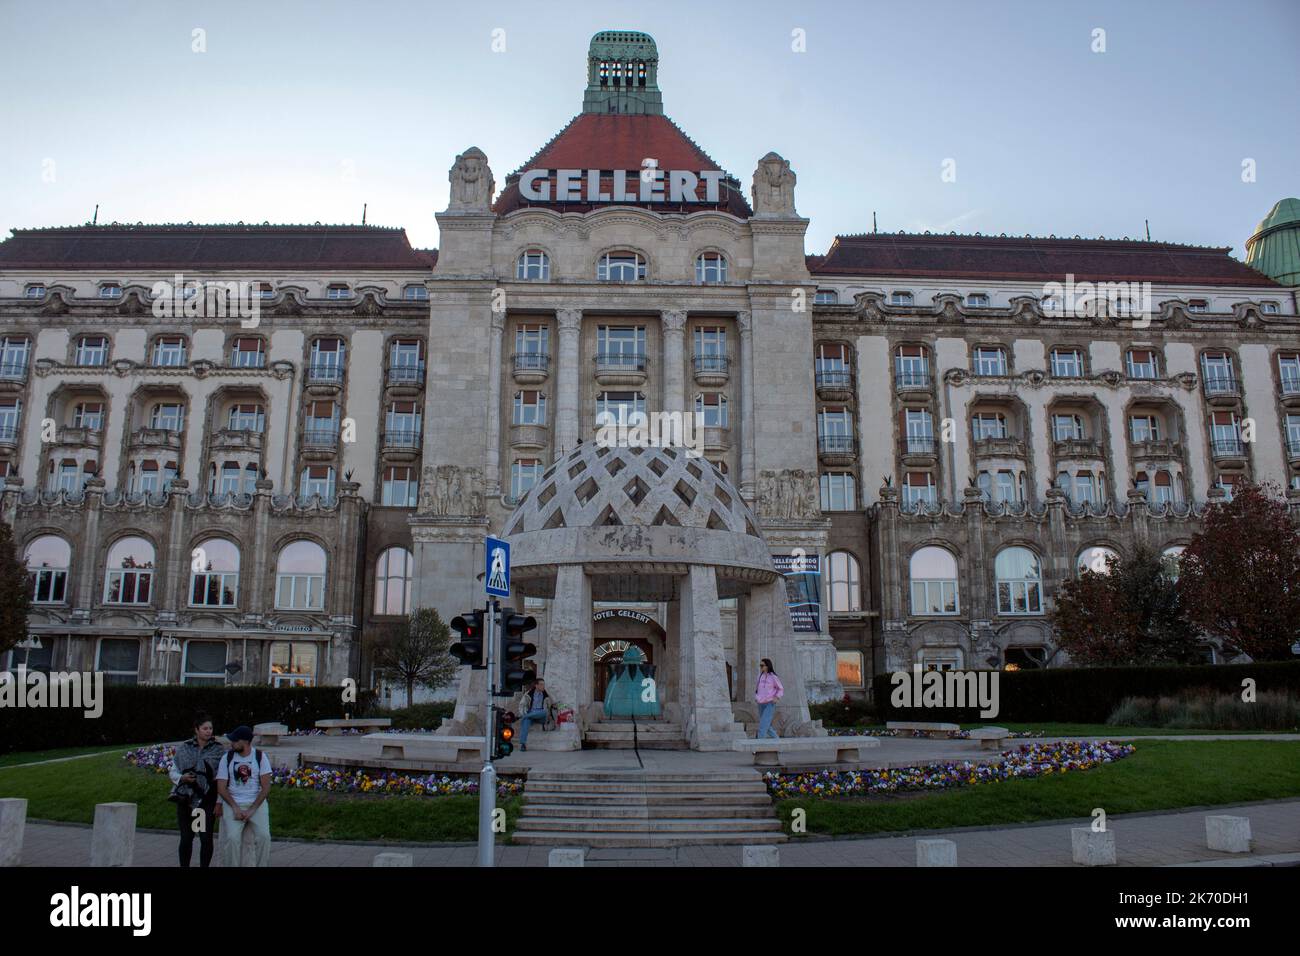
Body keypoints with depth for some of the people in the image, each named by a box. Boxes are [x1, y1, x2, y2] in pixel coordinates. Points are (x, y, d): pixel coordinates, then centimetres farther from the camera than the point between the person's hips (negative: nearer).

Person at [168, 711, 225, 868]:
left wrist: (220, 802, -6)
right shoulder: (183, 748, 4)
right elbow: (172, 771, 10)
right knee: (186, 837, 4)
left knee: (206, 838, -1)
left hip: (207, 800, -1)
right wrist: (182, 778, -12)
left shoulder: (219, 750, 0)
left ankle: (204, 866, 10)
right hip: (185, 799, 1)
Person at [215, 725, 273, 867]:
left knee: (264, 836, -20)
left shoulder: (260, 757, -3)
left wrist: (252, 810, -15)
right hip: (234, 803, 1)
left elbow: (266, 787, -5)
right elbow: (221, 788, -1)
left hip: (257, 802, -1)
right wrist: (235, 807, -14)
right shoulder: (227, 758, 1)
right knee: (231, 837, -23)